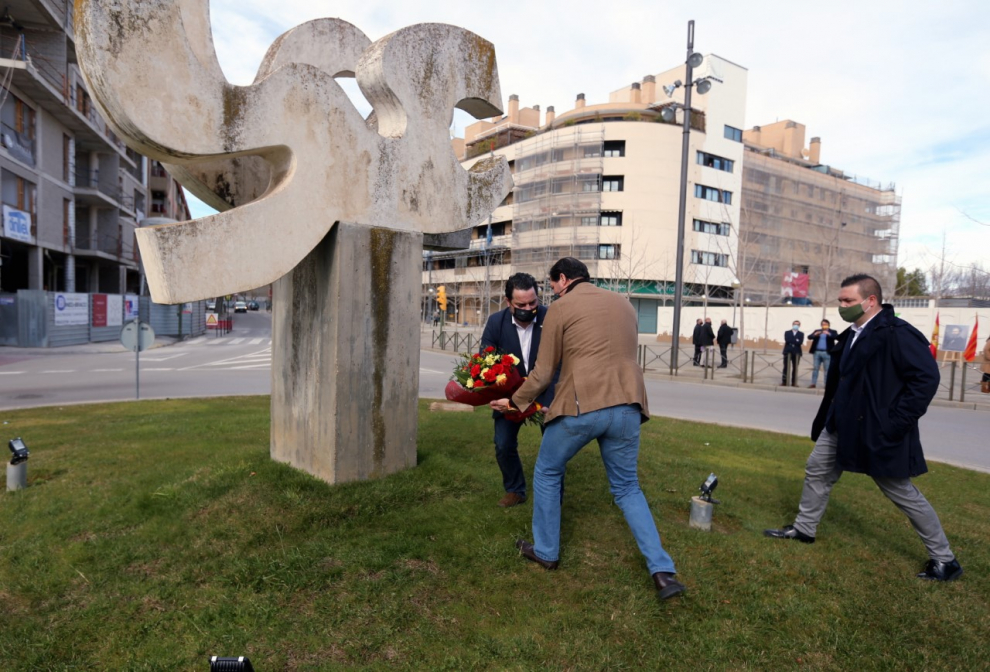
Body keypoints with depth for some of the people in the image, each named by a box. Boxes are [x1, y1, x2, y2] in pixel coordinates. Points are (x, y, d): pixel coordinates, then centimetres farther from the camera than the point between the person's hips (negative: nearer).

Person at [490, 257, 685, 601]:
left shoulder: (560, 307, 0)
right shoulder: (623, 303, 16)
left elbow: (543, 372, 1)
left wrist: (515, 401, 16)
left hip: (581, 406, -5)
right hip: (627, 406, 5)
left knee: (547, 473, 19)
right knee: (627, 487, 19)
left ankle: (545, 552, 30)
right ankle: (663, 571, 12)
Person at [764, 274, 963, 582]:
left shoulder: (897, 333, -18)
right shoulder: (850, 335, 8)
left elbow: (926, 377, -21)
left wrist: (897, 423, -22)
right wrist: (825, 419, 16)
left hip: (878, 432, -8)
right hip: (843, 425, 9)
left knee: (903, 493, 5)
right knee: (817, 470, 15)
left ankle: (944, 560, 24)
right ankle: (804, 529, 32)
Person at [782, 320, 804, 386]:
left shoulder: (801, 334, 11)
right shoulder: (787, 332, 11)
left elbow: (800, 342, -7)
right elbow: (787, 340, -9)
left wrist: (792, 342, -8)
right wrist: (796, 340, -9)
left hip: (797, 352, 1)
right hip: (788, 351, -1)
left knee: (795, 368, 0)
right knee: (786, 367, -3)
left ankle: (794, 383, 2)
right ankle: (784, 382, -1)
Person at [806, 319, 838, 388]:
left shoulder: (833, 332, 5)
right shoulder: (817, 331, 12)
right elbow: (809, 337, 2)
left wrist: (829, 334, -30)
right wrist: (814, 335, -19)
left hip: (827, 353, -3)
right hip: (817, 352, 3)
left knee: (827, 369, -1)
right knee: (815, 368, 4)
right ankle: (813, 383, 7)